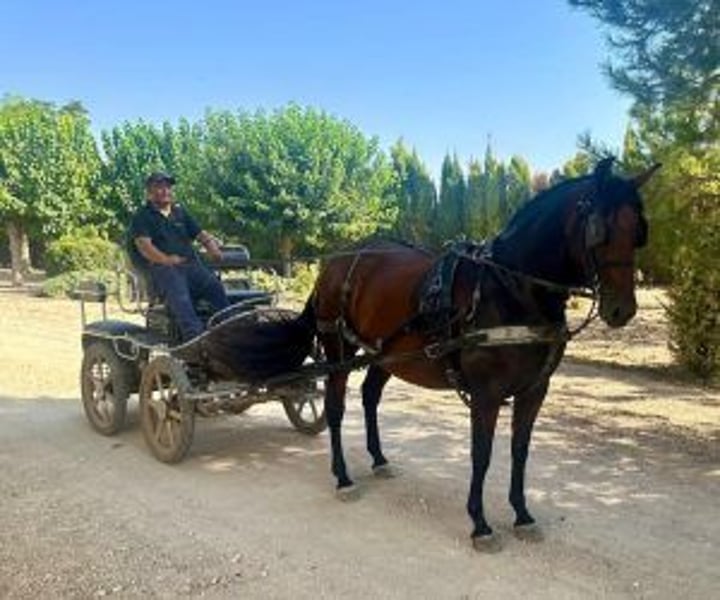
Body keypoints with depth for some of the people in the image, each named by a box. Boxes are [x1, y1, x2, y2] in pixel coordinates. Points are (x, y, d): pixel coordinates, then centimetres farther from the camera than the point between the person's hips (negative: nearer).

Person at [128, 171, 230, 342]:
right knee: (179, 297, -35)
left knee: (216, 287, -26)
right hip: (161, 268, -4)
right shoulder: (142, 217, 12)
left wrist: (213, 249, -3)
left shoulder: (180, 212, 28)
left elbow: (201, 234, 20)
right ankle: (195, 336, -49)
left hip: (190, 264, 4)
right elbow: (143, 245, -4)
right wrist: (165, 259, -22)